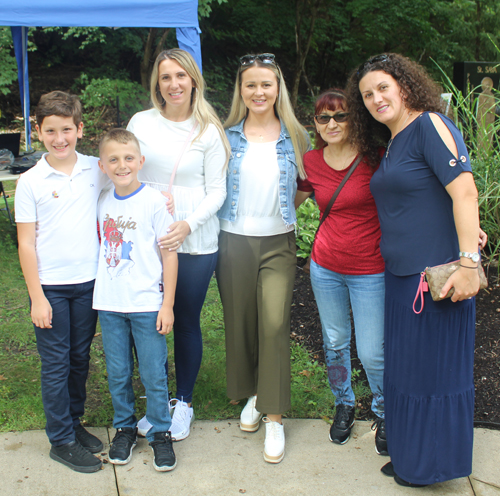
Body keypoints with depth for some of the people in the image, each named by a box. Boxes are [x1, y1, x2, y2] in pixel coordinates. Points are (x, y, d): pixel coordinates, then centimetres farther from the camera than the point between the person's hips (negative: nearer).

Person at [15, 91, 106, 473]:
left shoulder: (96, 171, -1)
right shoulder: (30, 182, -7)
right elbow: (26, 244, -5)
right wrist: (37, 297, -8)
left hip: (89, 283, 3)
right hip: (50, 286, -3)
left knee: (80, 359, 15)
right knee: (56, 365, 5)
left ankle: (74, 423, 33)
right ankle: (62, 440, 19)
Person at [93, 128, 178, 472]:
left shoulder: (154, 201, -8)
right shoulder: (102, 202, 5)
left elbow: (169, 254, -6)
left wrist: (167, 305, -7)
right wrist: (100, 291, 11)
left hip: (147, 303, -4)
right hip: (109, 303, 4)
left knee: (154, 373, 5)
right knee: (118, 373, 13)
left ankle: (161, 433, 22)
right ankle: (124, 428, 31)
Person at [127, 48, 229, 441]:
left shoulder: (209, 131, -1)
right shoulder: (141, 123, 4)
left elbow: (216, 190, -2)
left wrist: (189, 224, -17)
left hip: (196, 243, -2)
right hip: (146, 240, 2)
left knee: (187, 321, 9)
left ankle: (184, 402, 28)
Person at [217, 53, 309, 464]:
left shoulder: (295, 137, 4)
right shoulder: (228, 136, 3)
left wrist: (283, 209, 0)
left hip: (278, 242, -1)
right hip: (234, 240, 1)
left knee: (274, 323, -10)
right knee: (239, 322, 7)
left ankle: (275, 418, 0)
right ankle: (251, 394, 30)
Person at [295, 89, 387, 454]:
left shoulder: (373, 157, -12)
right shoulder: (311, 162, -1)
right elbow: (291, 204, 15)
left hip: (369, 270, -3)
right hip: (326, 267, 4)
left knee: (372, 353, 1)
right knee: (335, 343, 17)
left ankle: (384, 414, 29)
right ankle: (344, 404, 41)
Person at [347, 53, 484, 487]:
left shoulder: (430, 125, -12)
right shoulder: (390, 143, 15)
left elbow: (464, 191, -20)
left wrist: (468, 261, -24)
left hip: (437, 271, -9)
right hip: (402, 272, 9)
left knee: (434, 366, 4)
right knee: (406, 365, 17)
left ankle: (434, 465, 22)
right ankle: (410, 456, 34)